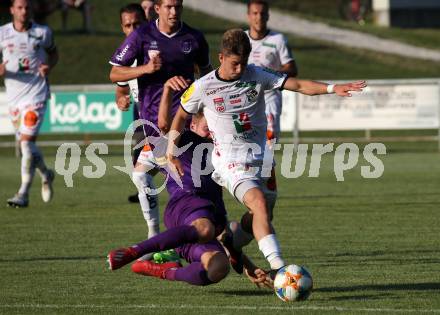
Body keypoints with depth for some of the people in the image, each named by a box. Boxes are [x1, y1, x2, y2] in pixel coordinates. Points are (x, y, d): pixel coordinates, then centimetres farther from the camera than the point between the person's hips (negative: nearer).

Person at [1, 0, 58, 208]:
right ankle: (46, 175, 40)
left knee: (26, 142, -15)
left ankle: (23, 193, -14)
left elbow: (53, 52, 16)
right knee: (26, 145, 12)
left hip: (36, 93, -4)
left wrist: (49, 66, -5)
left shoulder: (42, 33, -1)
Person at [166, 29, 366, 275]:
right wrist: (171, 152, 6)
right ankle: (277, 265, -37)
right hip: (230, 161, -5)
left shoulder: (257, 76, -2)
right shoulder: (202, 88, -5)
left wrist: (331, 88, -23)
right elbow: (181, 116, 11)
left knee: (261, 217, 8)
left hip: (260, 157, 5)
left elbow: (297, 85, -9)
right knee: (259, 202, -27)